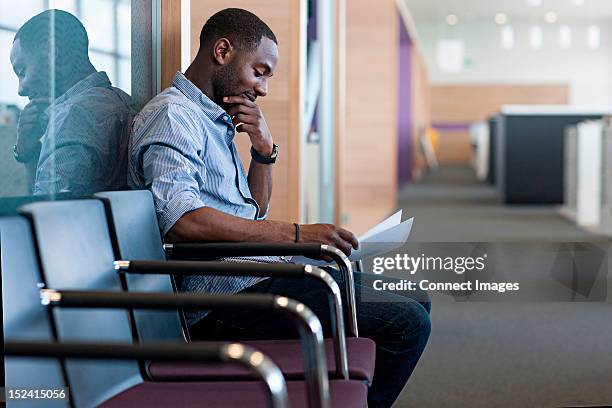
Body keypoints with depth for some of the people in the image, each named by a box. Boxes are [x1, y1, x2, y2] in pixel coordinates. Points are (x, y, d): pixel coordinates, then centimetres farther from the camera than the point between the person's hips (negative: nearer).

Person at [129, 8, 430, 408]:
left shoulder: (215, 119, 21)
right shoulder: (171, 114, -10)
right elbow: (181, 218, -26)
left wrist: (264, 149, 6)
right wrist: (296, 234, -26)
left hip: (255, 273, 10)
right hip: (227, 293, -10)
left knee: (416, 301, 14)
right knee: (406, 321, -16)